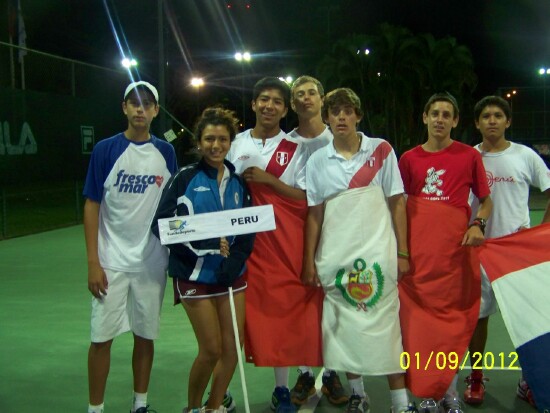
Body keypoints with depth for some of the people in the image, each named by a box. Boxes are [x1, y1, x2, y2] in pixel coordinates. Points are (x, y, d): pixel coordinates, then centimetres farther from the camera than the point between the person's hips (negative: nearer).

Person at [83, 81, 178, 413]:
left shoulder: (166, 152, 5)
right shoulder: (106, 150, -3)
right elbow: (92, 206, -3)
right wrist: (93, 262, -8)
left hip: (153, 261, 2)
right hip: (112, 261, -2)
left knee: (146, 335, 10)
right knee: (102, 337, 1)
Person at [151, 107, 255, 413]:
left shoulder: (238, 182, 8)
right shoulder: (185, 178, -5)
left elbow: (248, 229, 8)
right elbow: (162, 223, -10)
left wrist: (235, 259, -10)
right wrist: (205, 243, -21)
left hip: (232, 275, 4)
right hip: (195, 275, -4)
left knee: (232, 348, 6)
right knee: (211, 350, -1)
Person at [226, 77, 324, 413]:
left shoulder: (295, 148, 3)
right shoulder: (236, 144, 9)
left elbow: (307, 197, -2)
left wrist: (267, 179, -12)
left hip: (286, 242, -1)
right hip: (247, 240, 1)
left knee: (283, 308, 3)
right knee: (248, 311, 4)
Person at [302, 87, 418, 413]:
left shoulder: (382, 151, 1)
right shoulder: (318, 161, 5)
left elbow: (397, 203, 2)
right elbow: (314, 214, 8)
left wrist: (402, 253, -2)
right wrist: (309, 261, 5)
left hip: (377, 252, -2)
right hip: (334, 257, 2)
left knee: (384, 323, -1)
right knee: (344, 326, 9)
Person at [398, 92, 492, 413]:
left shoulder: (470, 156, 3)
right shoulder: (409, 159, 6)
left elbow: (486, 200, 11)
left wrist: (478, 224, -8)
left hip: (456, 249, -1)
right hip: (417, 251, 1)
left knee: (454, 317, 7)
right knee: (420, 319, 4)